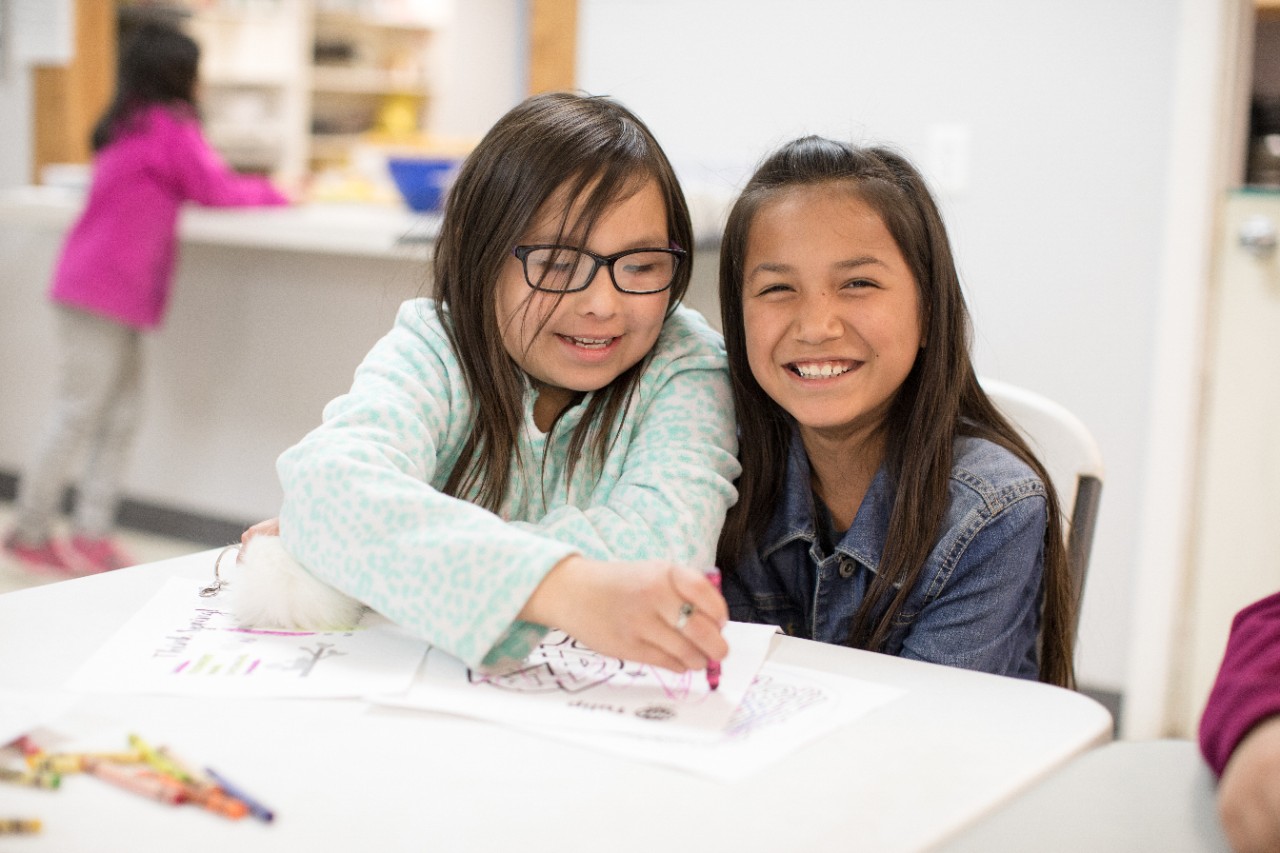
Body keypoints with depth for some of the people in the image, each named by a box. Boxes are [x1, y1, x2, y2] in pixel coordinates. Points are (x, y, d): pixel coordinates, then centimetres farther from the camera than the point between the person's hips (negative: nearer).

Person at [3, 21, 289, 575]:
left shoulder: (129, 125, 16)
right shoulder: (169, 126, -11)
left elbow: (186, 185, 22)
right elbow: (216, 190, -7)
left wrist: (249, 188, 14)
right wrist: (273, 193, 8)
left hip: (113, 296, 9)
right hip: (105, 294, -9)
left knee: (120, 418, 9)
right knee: (77, 416, -3)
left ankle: (92, 534, 13)